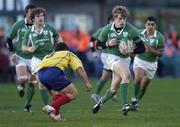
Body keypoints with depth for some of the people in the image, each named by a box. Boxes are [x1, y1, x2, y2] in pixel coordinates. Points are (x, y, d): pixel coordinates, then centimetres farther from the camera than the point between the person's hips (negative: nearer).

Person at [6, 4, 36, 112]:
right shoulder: (18, 25, -8)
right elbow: (9, 39, 4)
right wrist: (11, 53, -6)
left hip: (33, 58, 2)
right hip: (20, 57, -2)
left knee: (32, 84, 3)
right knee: (22, 79, -22)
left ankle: (27, 105, 21)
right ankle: (20, 86, 16)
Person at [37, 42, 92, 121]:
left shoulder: (48, 56, 42)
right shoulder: (69, 54, 28)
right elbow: (79, 69, 11)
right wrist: (87, 82, 4)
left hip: (40, 74, 6)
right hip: (54, 72, -6)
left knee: (57, 93, 31)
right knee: (73, 93, 1)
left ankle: (56, 114, 14)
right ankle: (51, 107, -12)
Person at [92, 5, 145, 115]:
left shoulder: (131, 30, -9)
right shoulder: (107, 30, -5)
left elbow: (142, 48, -8)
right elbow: (98, 45, 8)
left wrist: (131, 51, -25)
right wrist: (108, 44, -12)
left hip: (125, 59, 3)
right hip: (113, 58, -3)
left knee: (114, 90, 9)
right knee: (127, 75, -33)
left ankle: (100, 102, 39)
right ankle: (125, 105, -37)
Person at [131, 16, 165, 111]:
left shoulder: (159, 37, -15)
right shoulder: (139, 34, -8)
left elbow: (161, 54, -12)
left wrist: (151, 50, -29)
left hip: (151, 64, 0)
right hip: (139, 60, 0)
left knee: (144, 85, 7)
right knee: (138, 79, -24)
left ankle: (136, 102, 28)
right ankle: (135, 99, -8)